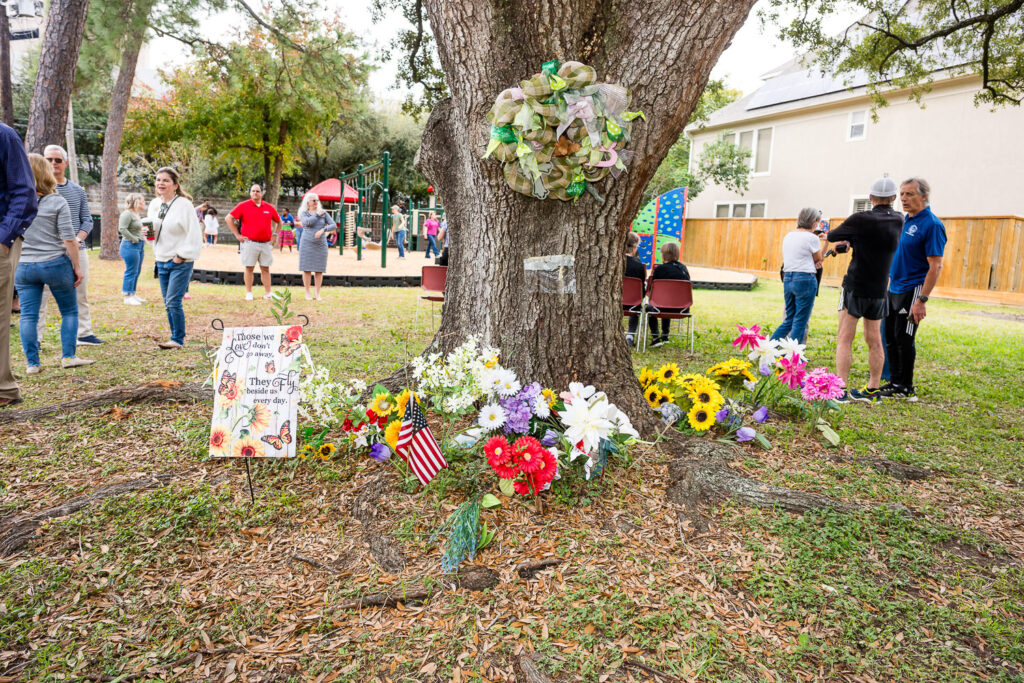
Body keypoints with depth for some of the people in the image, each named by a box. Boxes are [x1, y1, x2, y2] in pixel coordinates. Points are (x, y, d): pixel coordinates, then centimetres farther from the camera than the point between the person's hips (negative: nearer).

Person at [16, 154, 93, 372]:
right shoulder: (57, 202, -7)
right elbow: (69, 239, -9)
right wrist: (77, 266, -2)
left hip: (23, 266, 3)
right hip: (55, 263, -3)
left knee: (28, 315, 7)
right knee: (69, 311, 12)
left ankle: (32, 363, 9)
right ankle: (68, 356, 10)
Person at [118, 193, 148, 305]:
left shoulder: (137, 214, 17)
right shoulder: (127, 213, -12)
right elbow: (122, 229, -20)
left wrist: (142, 231, 9)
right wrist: (134, 239, -16)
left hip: (140, 246, 10)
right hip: (130, 246, -10)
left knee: (137, 272, 13)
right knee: (131, 271, -7)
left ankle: (133, 295, 20)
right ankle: (127, 297, -3)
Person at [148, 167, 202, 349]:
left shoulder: (184, 204, -11)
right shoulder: (154, 204, 11)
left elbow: (195, 233, -13)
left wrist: (182, 255, -14)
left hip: (180, 263, -7)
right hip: (162, 261, 7)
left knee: (173, 302, -11)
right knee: (168, 303, 9)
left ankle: (178, 339, 0)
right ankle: (176, 339, 18)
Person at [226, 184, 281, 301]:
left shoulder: (269, 207, 8)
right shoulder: (243, 206, 0)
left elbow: (278, 221, 22)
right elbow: (229, 218, 1)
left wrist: (274, 236, 12)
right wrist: (237, 235, -2)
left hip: (266, 243, 2)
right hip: (250, 242, -2)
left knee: (265, 269, 6)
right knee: (249, 268, 2)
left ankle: (268, 293, 10)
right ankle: (249, 293, 9)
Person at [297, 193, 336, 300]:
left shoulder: (324, 213, 5)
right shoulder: (304, 214, 2)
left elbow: (334, 226, -6)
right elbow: (307, 222, -20)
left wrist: (323, 230, -21)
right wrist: (318, 215, -9)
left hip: (321, 245, 1)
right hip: (307, 244, -1)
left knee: (319, 270, 2)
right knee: (307, 269, 0)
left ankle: (318, 294, 9)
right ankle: (307, 293, 9)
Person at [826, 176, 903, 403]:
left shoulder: (861, 219, -12)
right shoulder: (898, 221, 4)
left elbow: (831, 236, 0)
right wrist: (851, 242, 19)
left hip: (855, 287, -5)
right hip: (879, 291, 5)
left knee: (844, 339, -3)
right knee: (874, 341, 11)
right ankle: (873, 389, 18)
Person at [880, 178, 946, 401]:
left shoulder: (931, 225, -14)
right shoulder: (906, 220, 11)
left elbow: (935, 266, -19)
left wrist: (922, 300, -23)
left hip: (912, 290, -8)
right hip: (894, 289, 8)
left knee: (904, 339, -4)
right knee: (891, 337, 11)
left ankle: (906, 388, 8)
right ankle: (895, 382, 21)